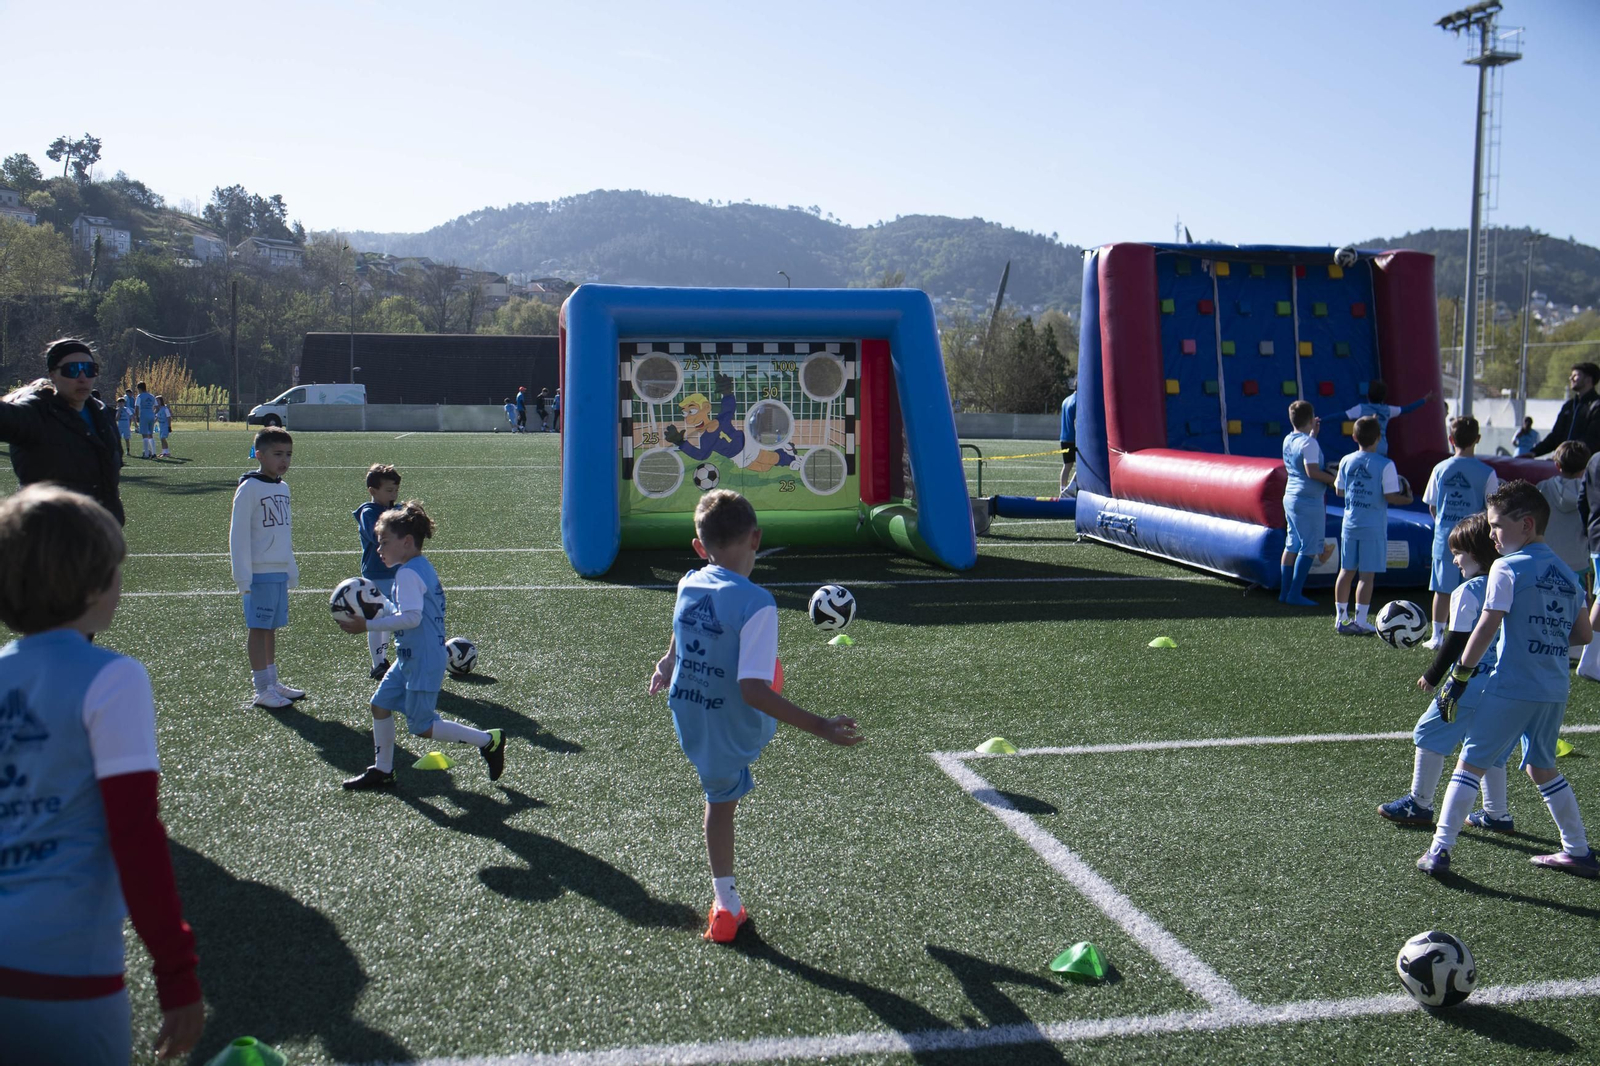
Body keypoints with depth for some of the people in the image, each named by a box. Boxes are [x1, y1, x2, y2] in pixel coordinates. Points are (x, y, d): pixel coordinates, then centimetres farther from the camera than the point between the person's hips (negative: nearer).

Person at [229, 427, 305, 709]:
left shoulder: (283, 488, 12)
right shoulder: (249, 488, -11)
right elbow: (238, 534, -13)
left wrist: (292, 570, 19)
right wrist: (243, 577, -16)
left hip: (280, 572, 7)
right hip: (260, 573, -7)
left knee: (272, 628, 14)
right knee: (259, 628, -1)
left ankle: (273, 683, 22)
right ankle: (263, 690, 3)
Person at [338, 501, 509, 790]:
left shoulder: (408, 573, -19)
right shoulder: (423, 566, 12)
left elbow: (412, 617, -30)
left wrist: (368, 625, -26)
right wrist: (376, 613, 19)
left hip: (422, 663, -10)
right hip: (410, 659, 10)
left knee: (421, 726, -3)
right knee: (381, 704, 14)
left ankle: (488, 740, 4)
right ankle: (383, 770, 24)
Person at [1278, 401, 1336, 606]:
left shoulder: (1288, 440, 10)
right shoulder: (1308, 443, -16)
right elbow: (1312, 471, -23)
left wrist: (1312, 433, 28)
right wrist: (1334, 479, -13)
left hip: (1290, 496, 9)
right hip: (1308, 501, -9)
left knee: (1292, 546, 12)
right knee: (1309, 548, -3)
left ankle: (1285, 591, 14)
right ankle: (1295, 594, -3)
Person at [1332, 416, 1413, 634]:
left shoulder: (1346, 461, 2)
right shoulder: (1385, 465, -12)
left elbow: (1339, 490, 10)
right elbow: (1390, 496, -14)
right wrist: (1407, 498, 4)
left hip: (1350, 524, 5)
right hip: (1374, 526, -4)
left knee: (1347, 571, 12)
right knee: (1366, 574, -1)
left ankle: (1340, 618, 17)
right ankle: (1359, 622, 1)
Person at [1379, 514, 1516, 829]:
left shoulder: (1467, 592, -13)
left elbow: (1456, 641, -13)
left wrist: (1432, 676, -2)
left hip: (1471, 684, -7)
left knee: (1429, 734, 5)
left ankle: (1419, 804, 10)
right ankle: (1497, 813, 21)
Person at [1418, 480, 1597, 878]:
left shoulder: (1507, 567, -9)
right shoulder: (1566, 573, 11)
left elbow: (1487, 627, -13)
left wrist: (1459, 677, -8)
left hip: (1511, 688, -7)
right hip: (1555, 692, 7)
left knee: (1470, 763, 0)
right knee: (1542, 767, 22)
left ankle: (1439, 849, -3)